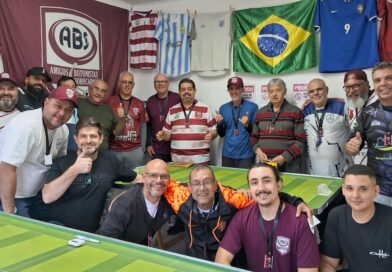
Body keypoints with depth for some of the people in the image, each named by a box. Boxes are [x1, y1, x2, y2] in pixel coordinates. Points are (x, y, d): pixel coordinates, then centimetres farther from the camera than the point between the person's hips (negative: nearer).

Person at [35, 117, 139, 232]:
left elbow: (136, 178, 18)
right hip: (56, 225, -3)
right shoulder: (61, 163, -2)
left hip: (89, 232, 3)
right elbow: (47, 197, -16)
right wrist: (74, 170, -24)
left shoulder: (109, 161, 6)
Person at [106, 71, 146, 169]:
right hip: (114, 150, -2)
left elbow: (142, 127, 10)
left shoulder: (139, 104, 8)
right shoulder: (110, 101, 0)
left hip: (135, 151, 2)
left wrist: (142, 148, 7)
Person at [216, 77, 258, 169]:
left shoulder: (252, 107, -5)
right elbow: (221, 134, 12)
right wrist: (219, 123, -6)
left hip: (246, 155, -3)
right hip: (227, 155, 3)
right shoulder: (223, 108, 6)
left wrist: (247, 125, -20)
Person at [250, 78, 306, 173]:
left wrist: (284, 157, -15)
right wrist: (258, 150, -4)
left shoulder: (295, 112, 0)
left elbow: (300, 141, -4)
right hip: (265, 164, 3)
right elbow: (253, 137, 16)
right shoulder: (260, 113, 12)